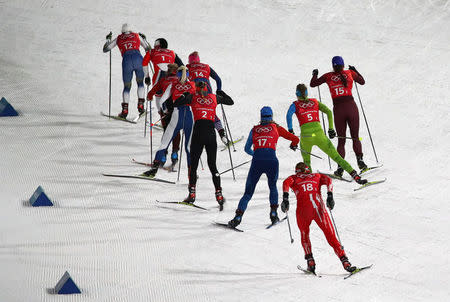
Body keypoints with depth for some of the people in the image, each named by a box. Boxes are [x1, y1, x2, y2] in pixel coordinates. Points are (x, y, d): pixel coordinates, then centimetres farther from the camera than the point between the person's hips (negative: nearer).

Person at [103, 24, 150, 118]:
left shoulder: (118, 39, 23)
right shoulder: (137, 36, 23)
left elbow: (105, 49, 28)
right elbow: (148, 48, 31)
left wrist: (108, 39, 45)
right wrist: (143, 39, 49)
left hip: (126, 61, 0)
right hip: (138, 58, 0)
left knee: (127, 87, 14)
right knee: (140, 83, 23)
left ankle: (125, 110, 2)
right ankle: (140, 105, 10)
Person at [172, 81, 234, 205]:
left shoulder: (192, 97, 6)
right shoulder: (214, 97, 11)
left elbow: (175, 104, 10)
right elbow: (231, 102, 24)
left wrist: (184, 96, 27)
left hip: (198, 132, -2)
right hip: (211, 134, 2)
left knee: (193, 165, 7)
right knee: (212, 166, 10)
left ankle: (192, 194, 0)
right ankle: (219, 194, 0)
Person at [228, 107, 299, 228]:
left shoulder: (254, 129, 20)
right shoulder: (276, 128, 17)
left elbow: (247, 149, 25)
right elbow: (295, 139, 20)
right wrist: (293, 145, 43)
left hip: (257, 161, 1)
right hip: (271, 160, -1)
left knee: (248, 192, 8)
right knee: (273, 187, 26)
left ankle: (238, 217, -8)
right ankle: (273, 213, 10)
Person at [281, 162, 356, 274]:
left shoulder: (294, 178, 25)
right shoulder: (316, 176, 29)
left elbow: (286, 183, 2)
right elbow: (328, 180, 9)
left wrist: (285, 197, -7)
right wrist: (330, 196, -2)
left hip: (303, 209, 0)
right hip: (319, 208, 1)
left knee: (304, 235, 25)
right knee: (331, 237, 7)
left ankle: (310, 261, 10)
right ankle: (345, 262, -4)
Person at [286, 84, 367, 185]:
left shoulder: (295, 105, 13)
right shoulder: (315, 102, 19)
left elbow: (289, 115, -8)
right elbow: (328, 112, 10)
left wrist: (290, 131, -8)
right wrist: (331, 129, 13)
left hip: (306, 136, -1)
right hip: (319, 134, 1)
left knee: (306, 161, 26)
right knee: (336, 156, 0)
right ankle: (355, 175, -12)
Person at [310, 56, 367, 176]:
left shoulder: (328, 76, 3)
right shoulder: (350, 73, 4)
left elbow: (312, 84, 11)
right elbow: (362, 81, 21)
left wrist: (315, 74, 29)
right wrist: (355, 70, 33)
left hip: (338, 109, 0)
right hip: (351, 107, 0)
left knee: (341, 140, 10)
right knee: (355, 137, 14)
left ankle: (340, 167, -2)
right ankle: (360, 159, -5)